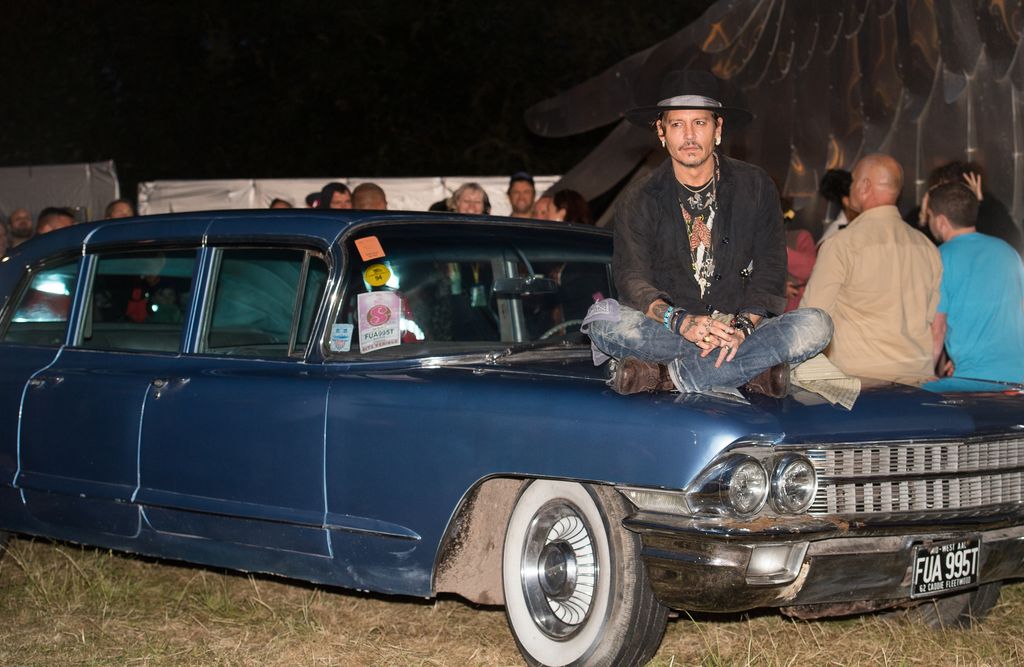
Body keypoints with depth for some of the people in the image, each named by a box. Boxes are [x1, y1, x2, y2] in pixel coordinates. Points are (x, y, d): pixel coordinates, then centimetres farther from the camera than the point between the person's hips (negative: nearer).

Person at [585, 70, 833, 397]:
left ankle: (666, 374, -29)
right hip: (667, 330, -1)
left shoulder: (755, 186, 7)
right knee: (602, 318, -31)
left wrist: (743, 326, -18)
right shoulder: (639, 200, 4)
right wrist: (680, 322, -29)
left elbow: (770, 267, 1)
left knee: (816, 325, -27)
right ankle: (752, 368, -27)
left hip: (741, 330, 1)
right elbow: (632, 278, -8)